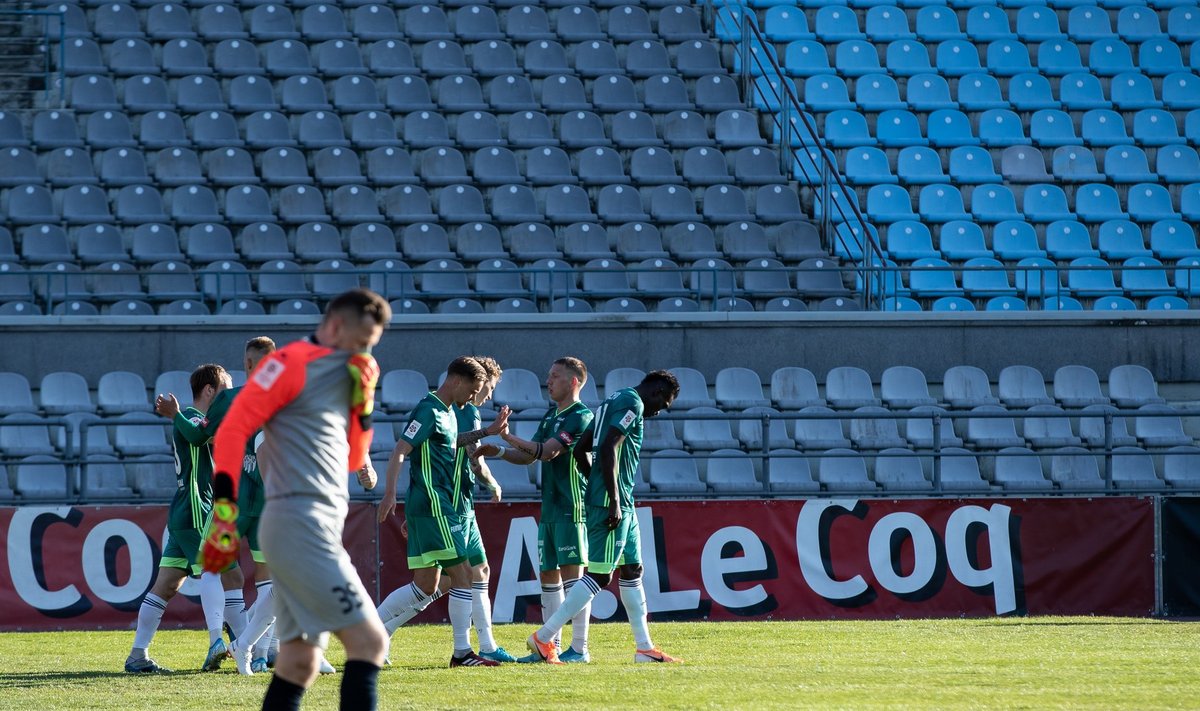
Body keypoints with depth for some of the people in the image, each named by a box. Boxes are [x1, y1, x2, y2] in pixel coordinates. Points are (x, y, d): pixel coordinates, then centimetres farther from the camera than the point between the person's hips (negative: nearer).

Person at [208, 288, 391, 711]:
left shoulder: (343, 375, 20)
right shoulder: (292, 363, -6)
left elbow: (352, 460, 23)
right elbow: (233, 429, -12)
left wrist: (363, 403, 8)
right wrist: (223, 511, -18)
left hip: (319, 529, 9)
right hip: (299, 526, -9)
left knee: (300, 663, 10)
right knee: (369, 643, -12)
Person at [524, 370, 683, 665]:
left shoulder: (614, 401, 19)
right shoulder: (633, 403, -10)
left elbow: (580, 450, 20)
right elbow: (608, 449, -22)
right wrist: (614, 501, -22)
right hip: (612, 502, -11)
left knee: (632, 569, 15)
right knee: (599, 575, -8)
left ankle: (644, 648, 20)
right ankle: (544, 638, -9)